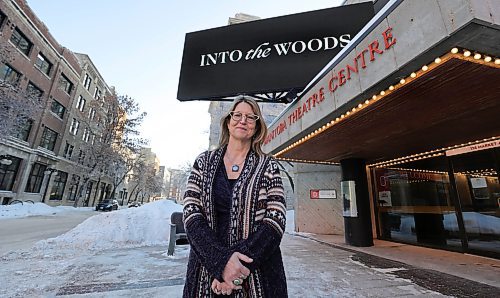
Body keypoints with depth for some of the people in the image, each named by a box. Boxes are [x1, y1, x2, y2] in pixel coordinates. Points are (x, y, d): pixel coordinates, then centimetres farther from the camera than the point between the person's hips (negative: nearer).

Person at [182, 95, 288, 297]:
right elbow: (191, 214, -7)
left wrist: (241, 262, -20)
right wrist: (221, 261, -19)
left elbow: (276, 221, -9)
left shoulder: (268, 166, -2)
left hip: (258, 275, 0)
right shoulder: (204, 162, 1)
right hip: (206, 271, 1)